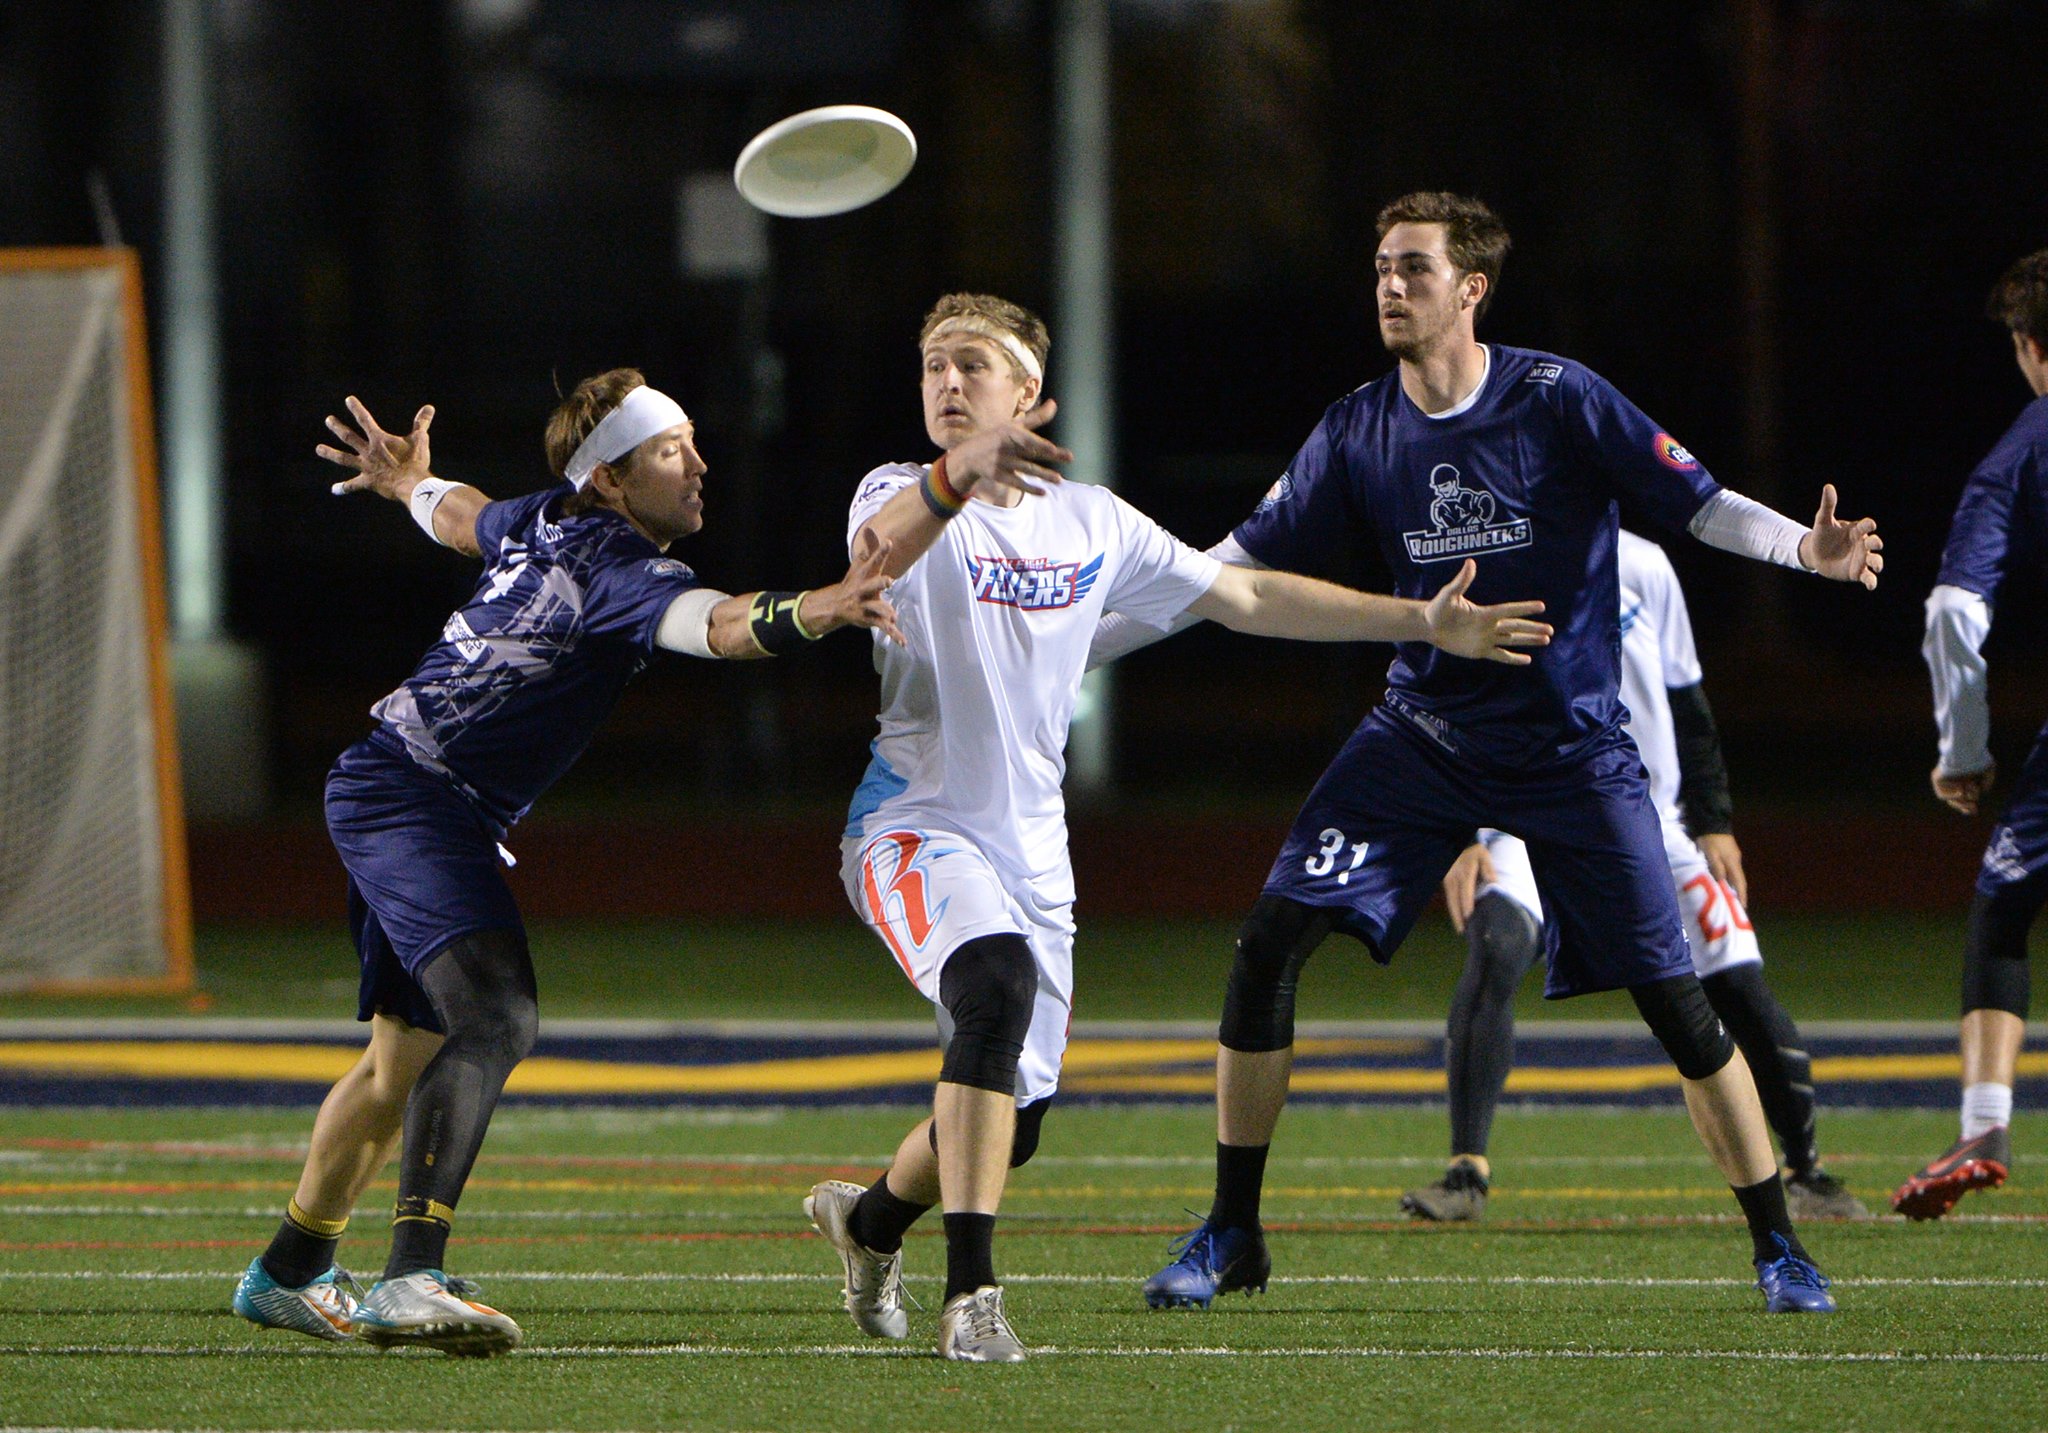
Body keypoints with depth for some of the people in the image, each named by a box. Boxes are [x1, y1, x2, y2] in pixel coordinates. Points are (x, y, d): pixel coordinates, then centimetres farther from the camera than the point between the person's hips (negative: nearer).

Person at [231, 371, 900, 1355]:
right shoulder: (617, 571, -19)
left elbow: (460, 515, 32)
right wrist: (817, 610, -57)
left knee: (402, 1061, 21)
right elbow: (718, 624, -40)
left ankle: (287, 1273, 36)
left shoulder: (542, 525, 8)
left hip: (378, 791, 11)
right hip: (419, 800, -11)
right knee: (494, 1015, -26)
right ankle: (410, 1278, -37)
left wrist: (410, 481, 54)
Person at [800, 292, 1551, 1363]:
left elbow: (1244, 597, 18)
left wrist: (1424, 623, 15)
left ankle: (870, 1216, 41)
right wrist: (955, 478, -54)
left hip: (1030, 851, 6)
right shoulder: (905, 495, -6)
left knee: (1012, 1120, 8)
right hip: (916, 827, -6)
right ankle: (970, 1293, -35)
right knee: (997, 985, -34)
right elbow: (880, 551, -32)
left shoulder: (1092, 522, 10)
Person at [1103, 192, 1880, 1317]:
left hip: (1574, 748, -3)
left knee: (1674, 999, -7)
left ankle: (1777, 1246, 9)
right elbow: (1245, 564, 6)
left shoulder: (1559, 401, -11)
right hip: (1422, 738, 3)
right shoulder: (1358, 433, -1)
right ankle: (1231, 1235, 1)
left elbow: (1697, 504, -9)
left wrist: (1808, 549, -27)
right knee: (1273, 938, -11)